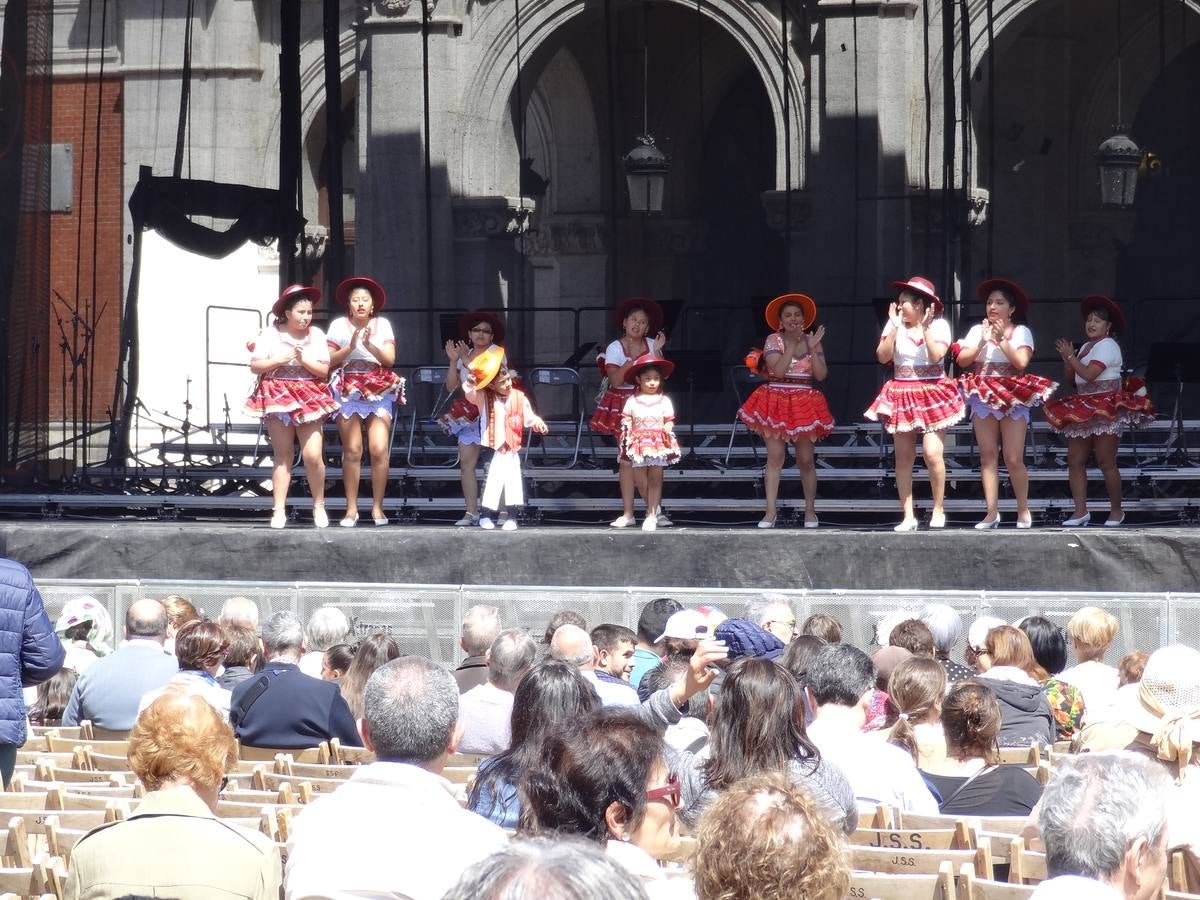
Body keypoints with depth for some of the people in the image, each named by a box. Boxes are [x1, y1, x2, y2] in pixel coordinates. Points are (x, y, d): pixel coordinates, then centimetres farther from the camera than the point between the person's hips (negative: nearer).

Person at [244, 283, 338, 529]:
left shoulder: (316, 334, 5)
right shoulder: (270, 333, 2)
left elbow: (324, 370, 2)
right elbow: (255, 366, 0)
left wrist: (303, 360, -13)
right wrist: (279, 360, -12)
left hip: (308, 397, 0)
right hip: (278, 397, 0)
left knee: (313, 455, -11)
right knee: (282, 456, 1)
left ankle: (319, 506, 7)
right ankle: (279, 511, 3)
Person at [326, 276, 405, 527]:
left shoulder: (382, 324, 7)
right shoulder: (339, 325, 4)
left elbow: (390, 359, 0)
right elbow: (329, 361, 0)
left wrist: (370, 346, -16)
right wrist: (350, 347, -15)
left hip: (379, 392, 1)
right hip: (349, 391, -1)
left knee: (380, 450, -10)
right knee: (352, 451, -7)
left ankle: (377, 507, -2)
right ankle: (351, 509, -2)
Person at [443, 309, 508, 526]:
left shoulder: (496, 352, -2)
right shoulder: (464, 354, 13)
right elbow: (451, 387, 9)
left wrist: (468, 362, -17)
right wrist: (453, 361, -1)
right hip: (469, 414, 5)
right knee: (466, 462, -3)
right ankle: (471, 512, -1)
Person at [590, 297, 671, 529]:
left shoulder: (651, 345, 4)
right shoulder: (615, 348, -1)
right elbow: (615, 380, -13)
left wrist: (657, 351, -12)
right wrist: (634, 360, -16)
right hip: (622, 404, -1)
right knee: (626, 459, -2)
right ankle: (627, 513, 1)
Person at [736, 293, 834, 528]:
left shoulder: (811, 341, 6)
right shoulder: (773, 340, -1)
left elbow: (821, 374, -3)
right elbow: (778, 370, -15)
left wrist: (812, 348, -11)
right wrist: (793, 344, -14)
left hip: (804, 403, 2)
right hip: (777, 401, -2)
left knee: (806, 460, 4)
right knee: (775, 457, -7)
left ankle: (810, 511, 15)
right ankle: (771, 512, -6)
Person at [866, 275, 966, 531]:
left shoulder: (938, 325, -3)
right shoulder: (895, 325, 3)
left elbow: (936, 356, -17)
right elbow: (883, 357, -6)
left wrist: (925, 327, -17)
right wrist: (895, 327, -11)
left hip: (931, 393, -3)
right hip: (902, 395, 3)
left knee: (932, 452, -15)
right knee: (903, 457, 2)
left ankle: (938, 510, 1)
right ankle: (908, 516, 6)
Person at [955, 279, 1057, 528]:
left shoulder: (1021, 331, 2)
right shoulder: (977, 330, 10)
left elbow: (1021, 362, -12)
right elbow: (962, 360, 2)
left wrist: (1002, 339, -14)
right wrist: (982, 342, -10)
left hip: (1013, 399, -3)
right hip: (983, 398, 3)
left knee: (1014, 459, -7)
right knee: (988, 456, 1)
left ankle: (1023, 511, 7)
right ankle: (992, 512, 3)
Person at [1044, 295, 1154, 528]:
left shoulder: (1107, 346, -9)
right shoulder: (1086, 346, 18)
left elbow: (1089, 374, -20)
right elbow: (1072, 377, 16)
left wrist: (1071, 356, -8)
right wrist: (1067, 359, 0)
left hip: (1105, 410, -9)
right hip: (1083, 411, 9)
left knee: (1106, 463, -7)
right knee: (1075, 461, 0)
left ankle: (1116, 512, 2)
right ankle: (1081, 511, -1)